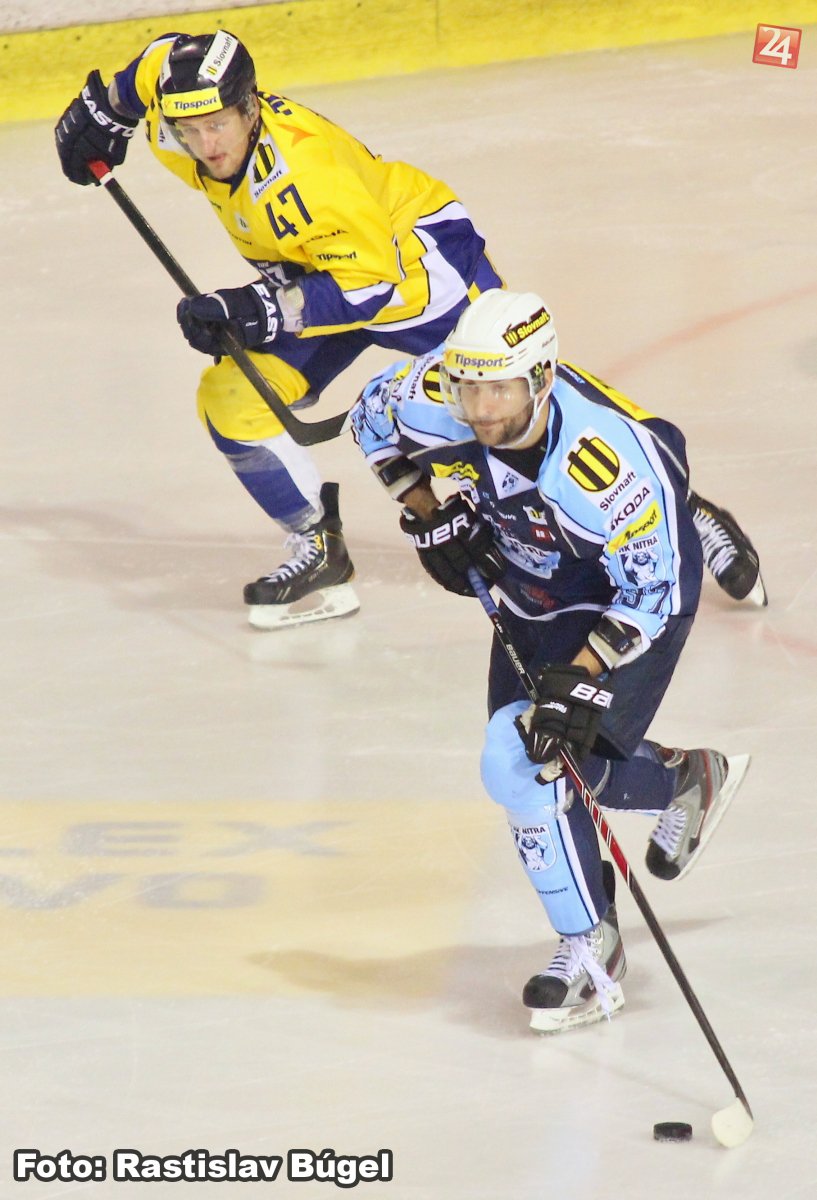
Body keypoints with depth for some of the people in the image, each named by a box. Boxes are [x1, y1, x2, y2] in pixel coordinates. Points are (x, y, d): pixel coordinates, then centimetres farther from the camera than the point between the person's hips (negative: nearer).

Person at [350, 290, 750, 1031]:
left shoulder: (607, 459, -40)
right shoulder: (443, 393, -24)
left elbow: (652, 591, -29)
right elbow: (375, 419, 0)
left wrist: (582, 678, -34)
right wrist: (430, 515, -8)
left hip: (638, 595, -7)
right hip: (530, 589, 7)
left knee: (528, 768, -19)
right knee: (522, 764, 9)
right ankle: (686, 781, 31)